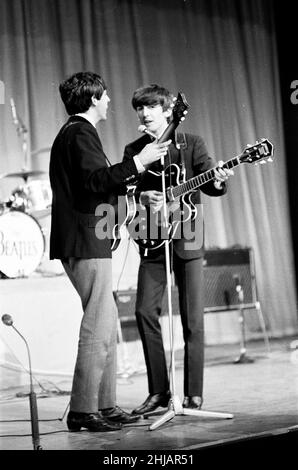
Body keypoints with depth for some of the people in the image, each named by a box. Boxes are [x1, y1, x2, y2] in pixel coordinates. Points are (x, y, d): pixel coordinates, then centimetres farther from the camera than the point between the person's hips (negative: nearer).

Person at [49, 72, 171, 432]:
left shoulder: (69, 133, 22)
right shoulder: (81, 133, -10)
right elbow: (95, 179, -25)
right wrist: (138, 162, -24)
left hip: (79, 242, 11)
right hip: (86, 242, -11)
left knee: (107, 322, 13)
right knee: (97, 328, -10)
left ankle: (104, 405, 17)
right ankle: (82, 411, -8)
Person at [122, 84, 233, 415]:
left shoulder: (191, 144, 4)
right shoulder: (133, 150, 10)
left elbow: (207, 181, -6)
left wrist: (218, 181, -28)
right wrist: (141, 197, -19)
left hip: (187, 238, -2)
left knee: (192, 318, -3)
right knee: (145, 311, -6)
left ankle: (193, 393, 6)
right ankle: (159, 391, 5)